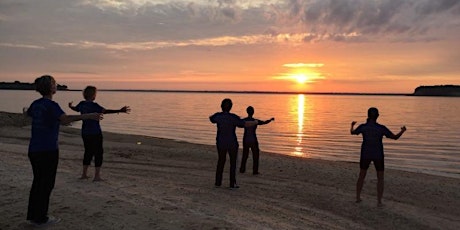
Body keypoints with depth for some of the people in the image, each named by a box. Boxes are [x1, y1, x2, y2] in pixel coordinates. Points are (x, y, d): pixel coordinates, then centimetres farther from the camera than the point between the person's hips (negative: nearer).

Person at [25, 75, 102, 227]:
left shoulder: (35, 104, 9)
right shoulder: (51, 105, -15)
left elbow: (29, 114, 32)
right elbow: (65, 119, -33)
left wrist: (25, 112, 57)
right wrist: (88, 116, -41)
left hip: (34, 149, 8)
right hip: (48, 150, -8)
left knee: (38, 181, 17)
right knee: (47, 183, 3)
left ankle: (33, 215, 27)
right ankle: (41, 218, 12)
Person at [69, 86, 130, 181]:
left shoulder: (82, 104, 6)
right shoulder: (94, 105, -16)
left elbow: (75, 109, 28)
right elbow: (105, 111, -32)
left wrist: (70, 106, 53)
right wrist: (120, 111, -40)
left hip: (85, 133, 8)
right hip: (95, 133, -7)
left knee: (88, 152, 18)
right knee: (98, 153, 1)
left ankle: (84, 174, 24)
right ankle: (97, 176, 1)